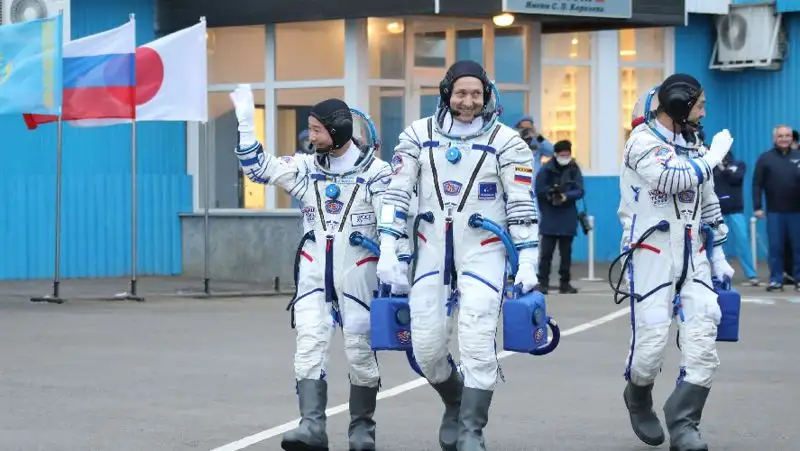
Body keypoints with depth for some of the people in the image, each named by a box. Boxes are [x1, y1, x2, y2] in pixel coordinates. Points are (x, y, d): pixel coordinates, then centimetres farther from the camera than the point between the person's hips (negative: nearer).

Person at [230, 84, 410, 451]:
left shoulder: (375, 171, -4)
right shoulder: (306, 167, 7)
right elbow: (258, 166, 6)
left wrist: (396, 271, -12)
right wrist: (245, 121, -3)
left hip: (357, 272, -3)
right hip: (314, 271, 3)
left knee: (360, 351, 2)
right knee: (309, 345, -11)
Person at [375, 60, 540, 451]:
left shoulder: (505, 141, -3)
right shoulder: (418, 136, 2)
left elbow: (521, 205, -2)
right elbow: (397, 193, 3)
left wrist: (527, 263, -6)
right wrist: (387, 250, -3)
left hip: (482, 251, -2)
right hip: (433, 249, 3)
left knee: (477, 344, -14)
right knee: (426, 345, 2)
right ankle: (455, 404, 30)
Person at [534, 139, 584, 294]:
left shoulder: (574, 169, 3)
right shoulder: (547, 169, -3)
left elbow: (579, 191, -3)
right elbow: (538, 190, -5)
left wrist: (566, 196, -20)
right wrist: (551, 192, -21)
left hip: (567, 218, 2)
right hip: (549, 217, -2)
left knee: (566, 252, 8)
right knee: (546, 251, -7)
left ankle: (565, 283, 16)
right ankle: (543, 283, -4)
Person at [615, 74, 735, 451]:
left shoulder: (693, 147, 15)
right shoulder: (643, 142, -7)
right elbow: (673, 180, -24)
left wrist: (718, 255, 21)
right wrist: (713, 156, -12)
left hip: (693, 257, 6)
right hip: (652, 256, -6)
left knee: (703, 342, -8)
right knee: (651, 342, -7)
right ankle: (638, 399, 24)